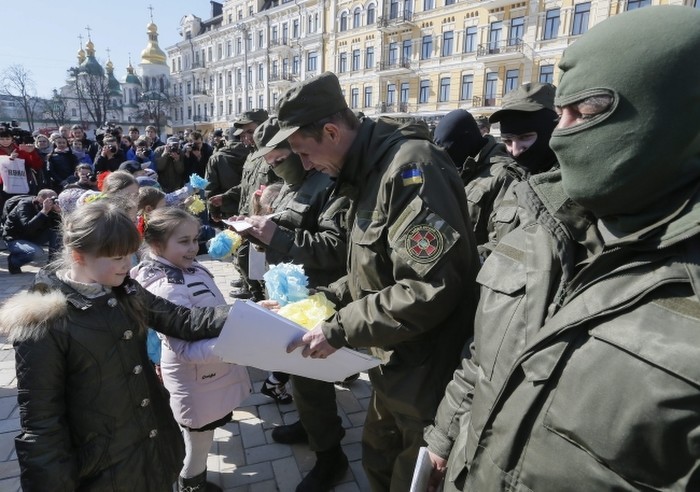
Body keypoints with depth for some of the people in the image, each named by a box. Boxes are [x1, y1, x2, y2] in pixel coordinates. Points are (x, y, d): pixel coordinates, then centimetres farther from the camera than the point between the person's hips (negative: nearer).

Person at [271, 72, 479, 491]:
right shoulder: (369, 172, 8)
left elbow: (433, 288, -30)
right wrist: (328, 298, 5)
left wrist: (341, 329, -22)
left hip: (428, 375, -9)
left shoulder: (409, 168, -22)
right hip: (396, 365, 9)